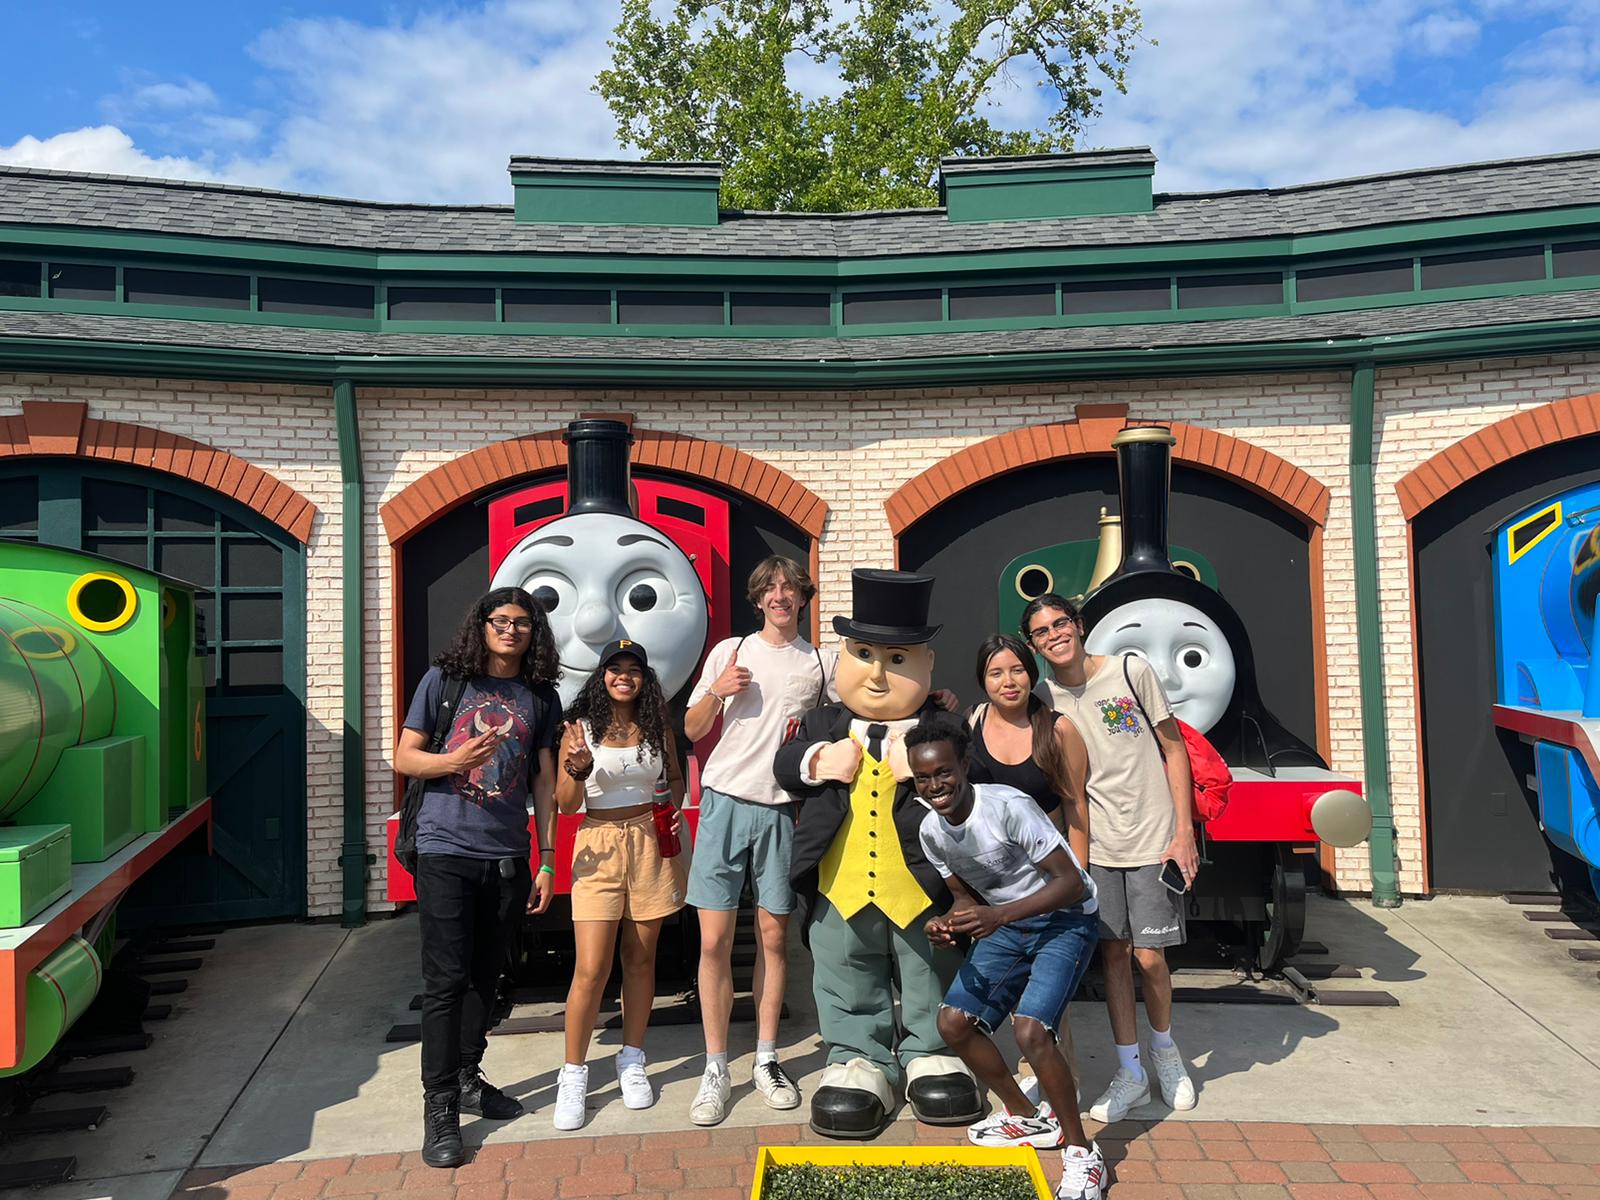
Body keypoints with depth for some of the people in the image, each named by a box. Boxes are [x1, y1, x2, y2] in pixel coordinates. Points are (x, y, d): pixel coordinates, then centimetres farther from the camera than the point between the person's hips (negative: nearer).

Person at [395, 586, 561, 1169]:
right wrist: (454, 760, -19)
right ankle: (439, 1106, 8)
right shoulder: (444, 679, 0)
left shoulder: (541, 697, 7)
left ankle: (468, 1078, 31)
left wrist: (547, 859, 7)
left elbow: (544, 781, 10)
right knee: (446, 980, -2)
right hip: (446, 853, -3)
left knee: (485, 977, 13)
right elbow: (403, 757, 1)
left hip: (507, 859, 3)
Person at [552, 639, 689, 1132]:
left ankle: (632, 1061, 25)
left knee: (640, 958, 10)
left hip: (652, 844, 3)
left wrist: (672, 806, 0)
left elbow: (676, 779, 20)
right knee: (591, 970, -6)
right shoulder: (581, 726, -2)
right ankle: (574, 1075, 9)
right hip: (599, 846, -2)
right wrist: (577, 770, -23)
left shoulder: (657, 728, 7)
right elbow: (566, 804, -3)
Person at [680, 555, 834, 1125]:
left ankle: (767, 1058, 21)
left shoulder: (824, 662, 10)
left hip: (783, 807, 1)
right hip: (726, 800, 0)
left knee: (774, 935, 6)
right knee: (714, 939, -3)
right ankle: (715, 1069, 8)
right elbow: (692, 730, 10)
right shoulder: (730, 652, 9)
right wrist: (716, 692, -7)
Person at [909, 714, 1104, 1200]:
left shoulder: (1008, 807, -28)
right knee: (953, 1022, 0)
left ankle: (1081, 1153, -3)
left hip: (1064, 920, -7)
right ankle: (1029, 1118, 22)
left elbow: (1072, 882, -26)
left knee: (1030, 1029, -24)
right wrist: (949, 922, -15)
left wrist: (998, 916, -35)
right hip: (1005, 924, 8)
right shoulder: (931, 831, -5)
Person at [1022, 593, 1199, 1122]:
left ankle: (1163, 1045, 30)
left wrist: (1184, 832, -5)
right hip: (1095, 844, 2)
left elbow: (1175, 749, -2)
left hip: (1152, 839, -2)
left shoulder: (1131, 672, -7)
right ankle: (1129, 1073, 21)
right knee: (1113, 953, 6)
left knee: (1149, 957, 0)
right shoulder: (1043, 697, 1)